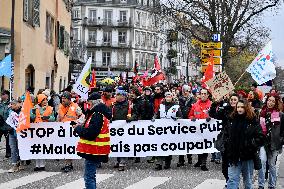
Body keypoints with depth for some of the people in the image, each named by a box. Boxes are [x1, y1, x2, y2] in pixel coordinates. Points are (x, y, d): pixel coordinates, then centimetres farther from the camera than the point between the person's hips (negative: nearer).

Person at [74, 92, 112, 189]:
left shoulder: (97, 115, -18)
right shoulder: (102, 113, 15)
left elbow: (90, 133, -25)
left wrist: (78, 128, -9)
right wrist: (82, 126, 5)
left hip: (93, 152, -11)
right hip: (95, 151, 11)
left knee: (89, 177, -8)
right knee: (91, 175, 20)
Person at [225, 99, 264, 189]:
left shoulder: (253, 121, -4)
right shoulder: (232, 120, 7)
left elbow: (260, 137, -7)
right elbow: (226, 134, 18)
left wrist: (251, 146, -15)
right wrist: (227, 144, 3)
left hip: (248, 157, -2)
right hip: (234, 155, 2)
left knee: (248, 181, 13)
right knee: (232, 179, -2)